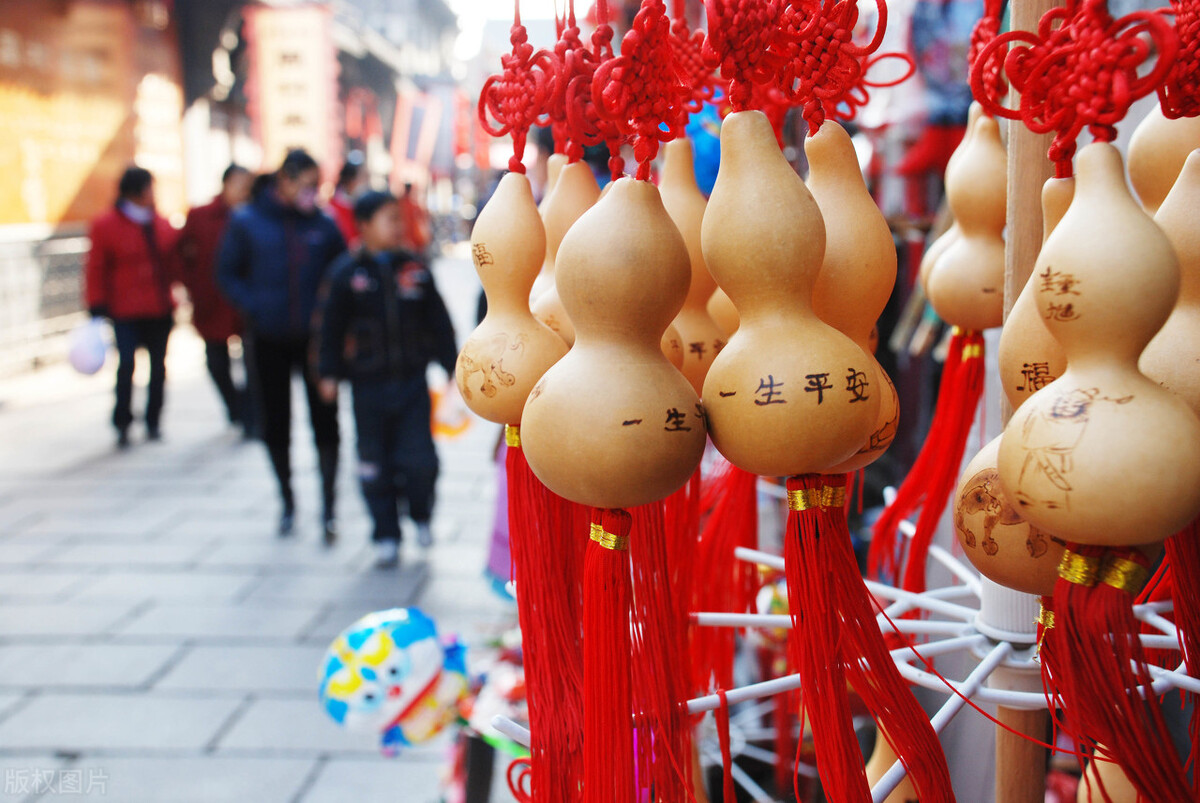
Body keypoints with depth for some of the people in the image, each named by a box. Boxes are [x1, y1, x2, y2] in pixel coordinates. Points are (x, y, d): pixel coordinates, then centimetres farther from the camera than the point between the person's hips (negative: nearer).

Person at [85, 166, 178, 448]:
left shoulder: (160, 225, 10)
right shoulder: (106, 226, -4)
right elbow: (96, 269, -4)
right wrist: (97, 308, -7)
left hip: (159, 309, 4)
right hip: (126, 311, -4)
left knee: (158, 366, 6)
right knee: (126, 364, -10)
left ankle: (153, 422, 19)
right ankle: (122, 425, 2)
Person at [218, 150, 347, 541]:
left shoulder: (323, 224, 0)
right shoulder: (246, 222, -2)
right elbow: (228, 274, 3)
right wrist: (255, 308, -9)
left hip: (314, 337, 0)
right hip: (268, 341, 0)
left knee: (325, 421, -4)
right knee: (275, 424, 10)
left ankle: (328, 509, 2)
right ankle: (287, 502, 27)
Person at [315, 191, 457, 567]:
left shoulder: (415, 269, 2)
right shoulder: (346, 274, -3)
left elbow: (438, 322, 8)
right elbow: (331, 327, 1)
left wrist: (452, 367, 8)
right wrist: (329, 374, -1)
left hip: (412, 380, 1)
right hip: (368, 384, -1)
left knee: (419, 459, -2)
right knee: (376, 465, 6)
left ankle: (421, 515, 26)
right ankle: (386, 535, 20)